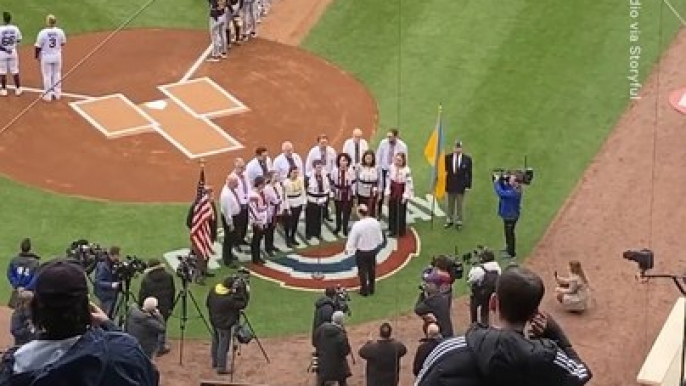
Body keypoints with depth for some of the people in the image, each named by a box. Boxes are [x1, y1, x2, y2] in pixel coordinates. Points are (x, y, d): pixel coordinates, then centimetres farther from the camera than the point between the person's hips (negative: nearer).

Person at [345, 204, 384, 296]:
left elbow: (352, 240, -19)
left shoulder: (357, 225, -29)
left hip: (361, 252, -4)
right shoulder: (375, 222, -15)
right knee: (372, 270, 25)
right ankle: (371, 289, 41)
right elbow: (380, 238, -2)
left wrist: (348, 249, 1)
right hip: (373, 250, 4)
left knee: (362, 271, 17)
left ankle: (364, 290, 31)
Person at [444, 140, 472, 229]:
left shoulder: (467, 159, -7)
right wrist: (444, 183, -1)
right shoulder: (448, 158, -4)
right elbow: (445, 171, 1)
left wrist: (468, 185, -6)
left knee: (460, 204, 7)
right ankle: (449, 220, 25)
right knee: (450, 204, 13)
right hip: (450, 184, 2)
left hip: (461, 185, -2)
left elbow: (469, 174, -3)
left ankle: (459, 222, 17)